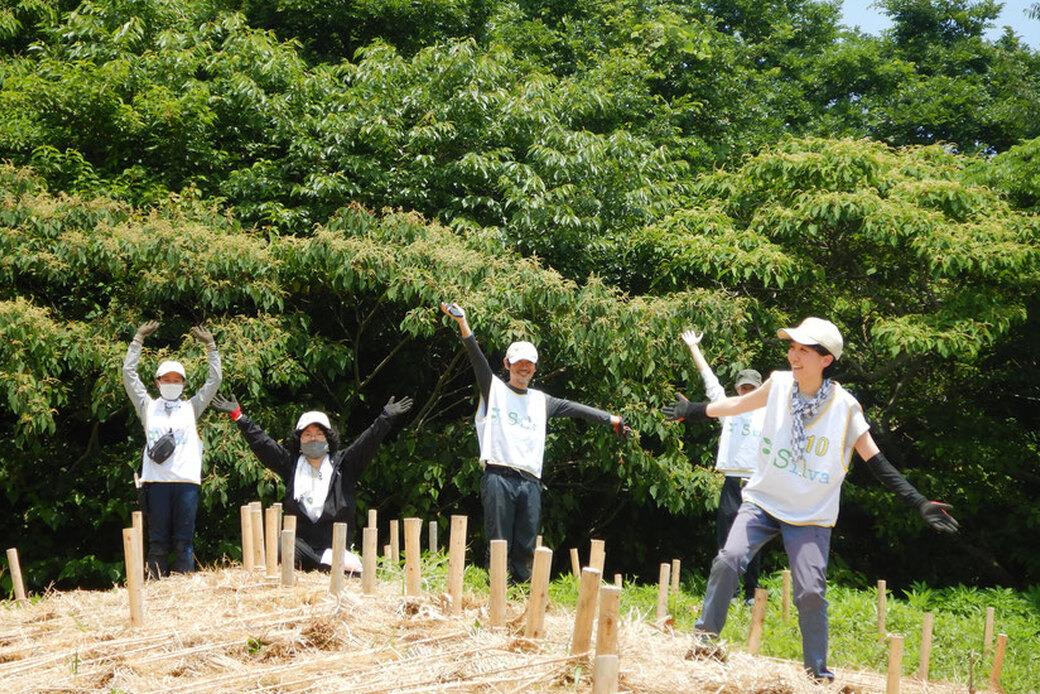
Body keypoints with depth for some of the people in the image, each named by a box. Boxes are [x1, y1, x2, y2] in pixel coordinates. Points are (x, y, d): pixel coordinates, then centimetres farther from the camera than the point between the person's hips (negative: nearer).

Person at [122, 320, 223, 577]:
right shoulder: (149, 407, 17)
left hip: (186, 479, 0)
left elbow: (214, 380, 14)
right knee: (158, 540, 0)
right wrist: (138, 340, 8)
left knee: (184, 540, -1)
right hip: (157, 479, 0)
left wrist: (210, 347, 8)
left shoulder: (191, 408, 19)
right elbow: (129, 374, 12)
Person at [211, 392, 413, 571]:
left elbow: (367, 443, 1)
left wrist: (386, 418, -12)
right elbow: (261, 442, 12)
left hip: (338, 543, -1)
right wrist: (237, 416, 7)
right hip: (300, 542, 1)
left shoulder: (342, 464, 10)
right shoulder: (290, 464, 14)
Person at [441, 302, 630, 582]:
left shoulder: (541, 401, 23)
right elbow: (477, 358, 0)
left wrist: (611, 419, 17)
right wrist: (463, 322, -13)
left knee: (526, 547, 3)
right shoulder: (494, 388, 11)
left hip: (530, 482, 4)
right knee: (499, 545, -7)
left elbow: (575, 409, 23)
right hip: (498, 477, -4)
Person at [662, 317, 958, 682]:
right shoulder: (779, 383, -7)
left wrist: (920, 503, -19)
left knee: (811, 592, -9)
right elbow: (739, 404, 12)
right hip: (763, 500, 2)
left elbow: (878, 464, -11)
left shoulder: (846, 407, -15)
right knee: (729, 559, -17)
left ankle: (817, 672, 10)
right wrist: (691, 411, 23)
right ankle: (705, 638, 0)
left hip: (811, 516, -2)